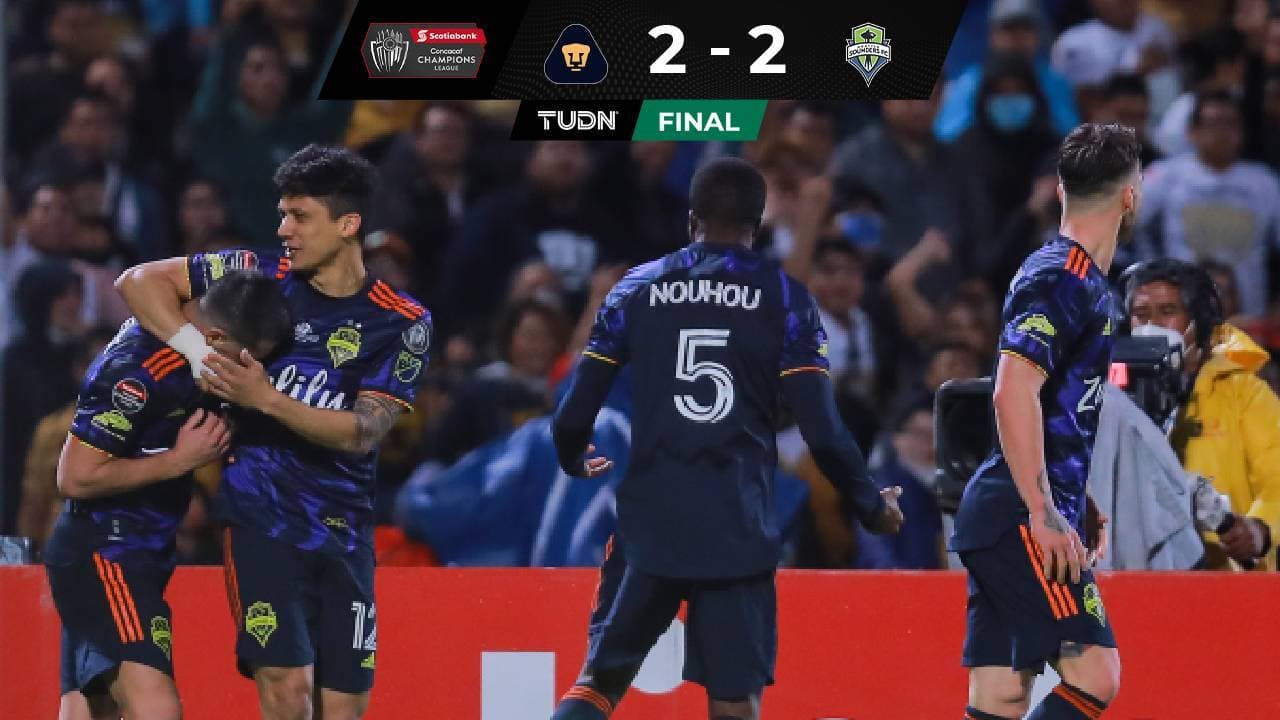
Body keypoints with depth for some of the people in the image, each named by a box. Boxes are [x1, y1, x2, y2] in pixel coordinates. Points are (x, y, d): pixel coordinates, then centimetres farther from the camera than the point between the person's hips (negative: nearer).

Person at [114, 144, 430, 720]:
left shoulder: (402, 322, 0)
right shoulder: (262, 274, 2)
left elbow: (363, 432, -9)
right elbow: (138, 281, 3)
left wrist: (265, 398, -20)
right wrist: (196, 350, -12)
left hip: (344, 529, 2)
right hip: (262, 515, -2)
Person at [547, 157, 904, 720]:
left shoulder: (635, 289, 6)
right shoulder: (784, 298, 0)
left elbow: (573, 418, 4)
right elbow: (823, 433, -6)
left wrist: (577, 462, 27)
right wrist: (873, 506, 11)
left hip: (649, 525, 2)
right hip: (738, 531, -2)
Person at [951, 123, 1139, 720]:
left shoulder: (1087, 282, 19)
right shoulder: (1062, 280, -12)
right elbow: (1013, 392, -23)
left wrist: (1077, 508, 28)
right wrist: (1044, 513, -24)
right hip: (1024, 518, -10)